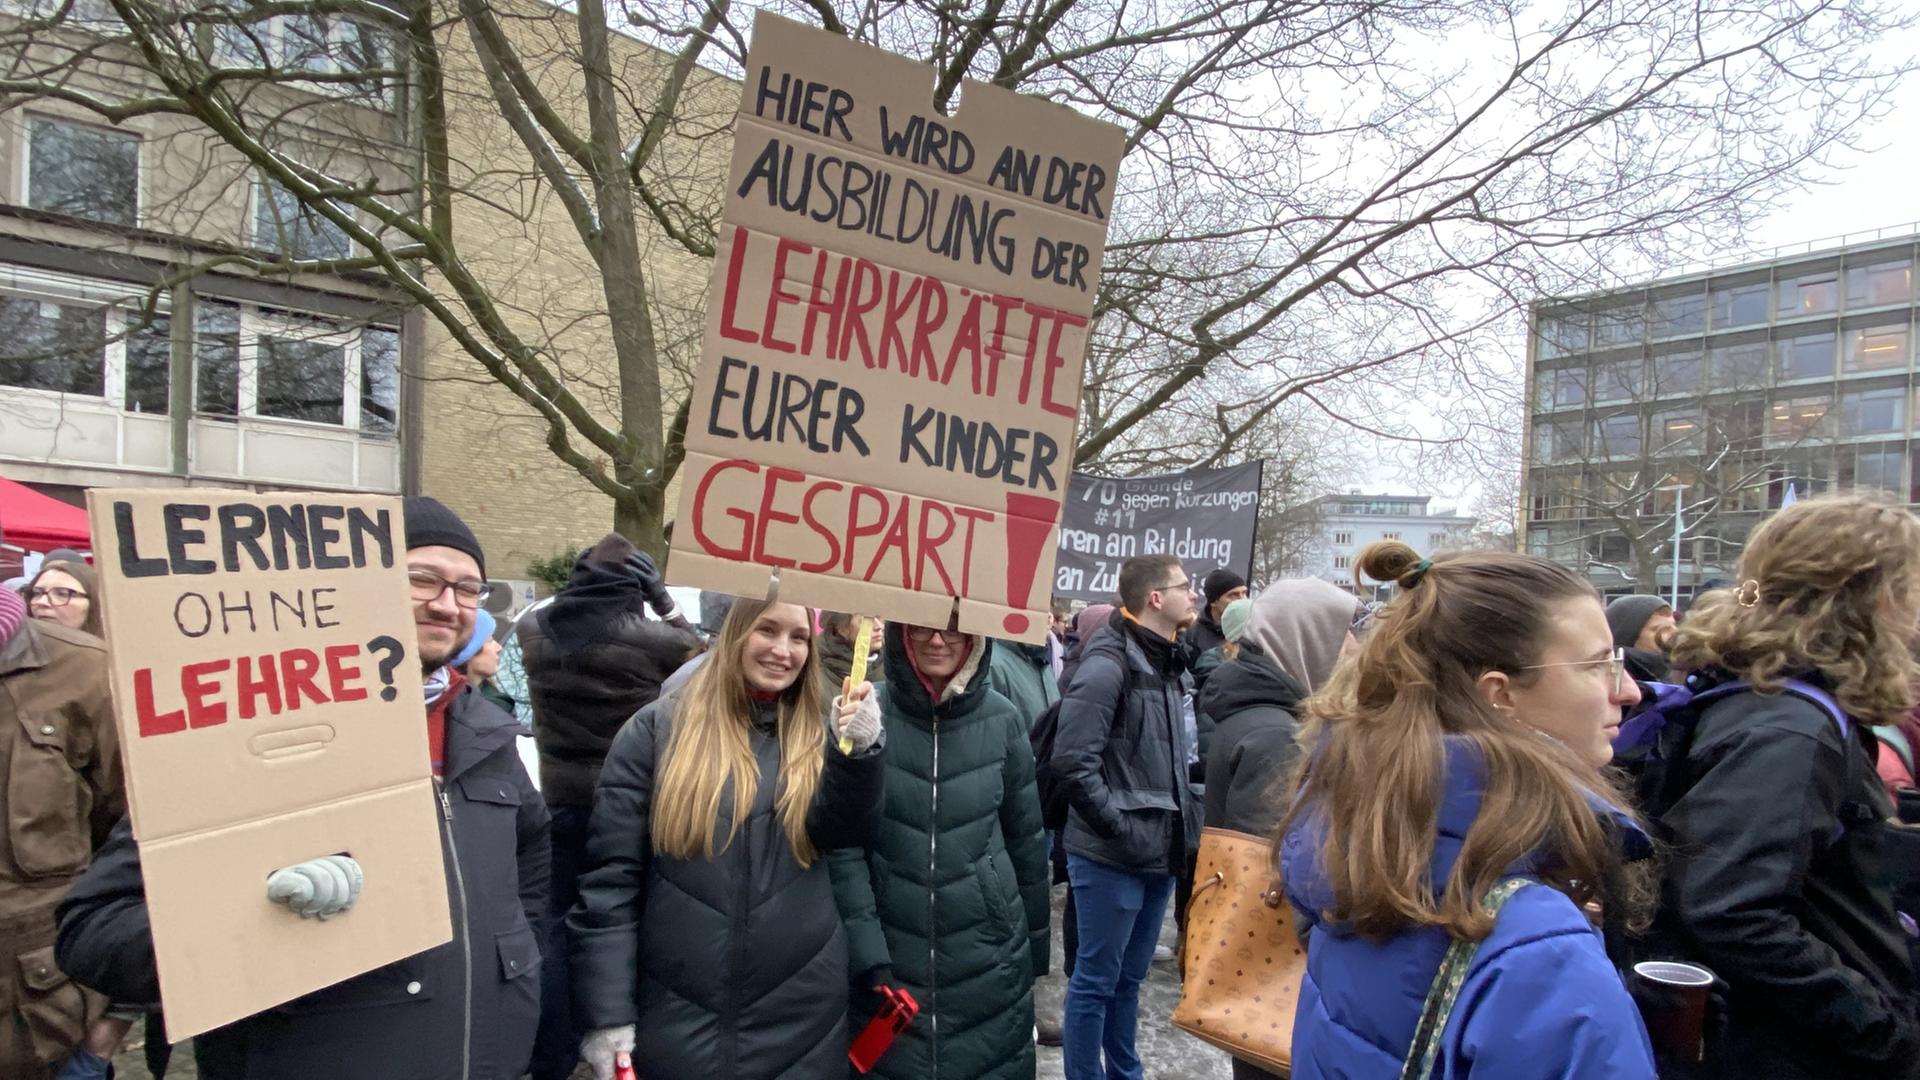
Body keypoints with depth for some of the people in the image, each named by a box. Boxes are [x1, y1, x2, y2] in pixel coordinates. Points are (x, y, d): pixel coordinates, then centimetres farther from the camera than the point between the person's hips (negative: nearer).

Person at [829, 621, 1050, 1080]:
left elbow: (1026, 839, 6)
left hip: (990, 962, 1)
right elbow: (842, 843, -8)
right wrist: (865, 954, -13)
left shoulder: (1002, 719, -3)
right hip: (888, 960, -1)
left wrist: (1036, 948, 12)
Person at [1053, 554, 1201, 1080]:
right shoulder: (1108, 664, -17)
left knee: (1129, 977, 21)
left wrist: (1185, 816, 8)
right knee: (1095, 980, 6)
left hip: (1160, 853, 8)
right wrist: (1123, 829, -18)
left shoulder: (1169, 664, 10)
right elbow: (1072, 761, -24)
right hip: (1112, 857, -8)